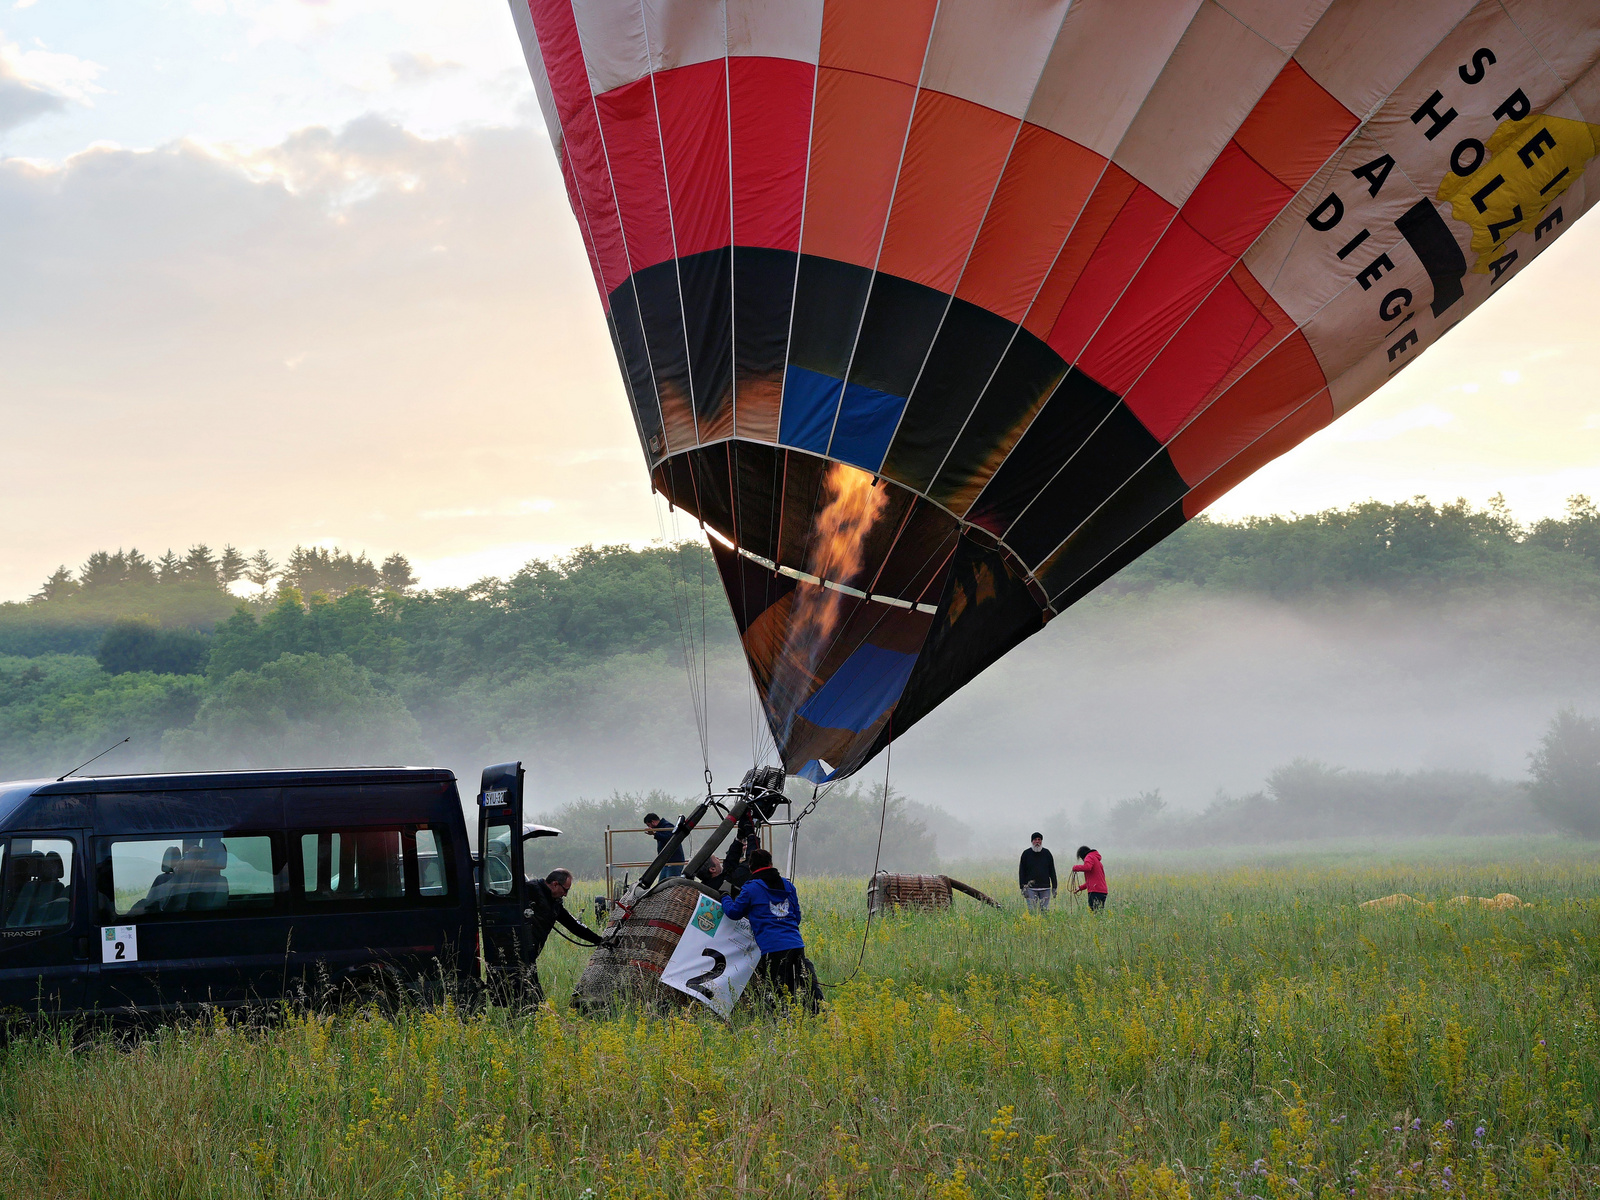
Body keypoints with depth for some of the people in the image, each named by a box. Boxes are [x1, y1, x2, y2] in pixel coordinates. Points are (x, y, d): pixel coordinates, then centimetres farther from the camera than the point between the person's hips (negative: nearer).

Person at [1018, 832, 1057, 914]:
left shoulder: (1047, 853, 9)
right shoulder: (1026, 854, 4)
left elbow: (1052, 871, 12)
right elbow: (1021, 872, 4)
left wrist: (1054, 887, 7)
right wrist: (1023, 888, -4)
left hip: (1045, 888, 1)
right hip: (1031, 888, -1)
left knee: (1045, 910, 0)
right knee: (1032, 911, -6)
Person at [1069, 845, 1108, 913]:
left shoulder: (1089, 857, 0)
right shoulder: (1096, 859, 28)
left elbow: (1087, 867, -23)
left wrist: (1075, 867, -8)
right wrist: (1080, 887, 31)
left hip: (1095, 892, -9)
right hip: (1102, 891, 9)